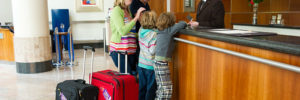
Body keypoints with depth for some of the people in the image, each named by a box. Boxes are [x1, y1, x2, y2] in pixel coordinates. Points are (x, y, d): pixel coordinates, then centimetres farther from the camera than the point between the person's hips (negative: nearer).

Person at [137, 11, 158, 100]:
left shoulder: (141, 31, -2)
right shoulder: (154, 34, -20)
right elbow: (152, 51, -22)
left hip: (141, 64, 6)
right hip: (151, 66, -6)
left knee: (142, 86, 18)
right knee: (151, 89, 7)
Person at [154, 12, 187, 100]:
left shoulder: (161, 31, 11)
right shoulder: (168, 31, -10)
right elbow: (182, 24, -13)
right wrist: (185, 24, 8)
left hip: (157, 62, 8)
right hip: (161, 62, -8)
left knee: (161, 87, 17)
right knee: (167, 88, -4)